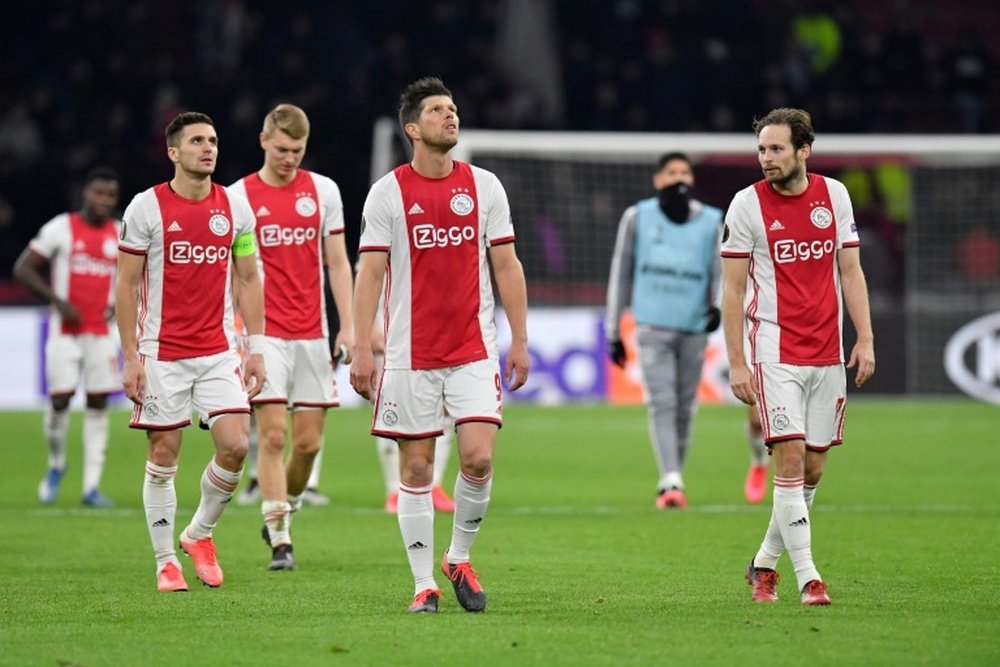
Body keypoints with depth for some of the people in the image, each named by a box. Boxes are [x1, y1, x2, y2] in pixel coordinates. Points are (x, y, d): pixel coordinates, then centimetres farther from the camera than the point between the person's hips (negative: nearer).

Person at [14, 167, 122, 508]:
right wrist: (58, 301, -13)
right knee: (59, 399, -8)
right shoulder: (61, 228, -4)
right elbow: (22, 268, -4)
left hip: (101, 332, 3)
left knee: (98, 405, 0)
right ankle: (56, 465, 19)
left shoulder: (121, 234, 7)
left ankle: (92, 486, 2)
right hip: (65, 329, -3)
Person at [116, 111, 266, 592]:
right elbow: (125, 285, -2)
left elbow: (248, 281, 11)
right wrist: (130, 357, -7)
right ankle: (166, 561, 13)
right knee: (163, 455, 0)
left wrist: (256, 348, 5)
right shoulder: (146, 208, -5)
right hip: (162, 354, -3)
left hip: (218, 353, 3)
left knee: (234, 447, -9)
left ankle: (199, 534, 15)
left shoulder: (235, 207, 5)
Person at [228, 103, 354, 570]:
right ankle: (280, 542, -8)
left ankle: (284, 511, 28)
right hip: (264, 334, -3)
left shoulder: (323, 191, 7)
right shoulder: (238, 196, 0)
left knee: (309, 441, 3)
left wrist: (347, 326, 3)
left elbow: (337, 263, 10)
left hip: (312, 334, 3)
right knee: (273, 435, -11)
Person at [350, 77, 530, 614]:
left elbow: (507, 266, 8)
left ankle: (459, 558, 13)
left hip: (474, 350, 1)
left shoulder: (484, 186, 6)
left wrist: (519, 341, 4)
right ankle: (424, 583, 9)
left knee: (478, 457, -10)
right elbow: (369, 274, -2)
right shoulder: (388, 192, -1)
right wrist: (361, 349, -9)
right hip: (410, 353, -1)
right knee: (416, 468, 1)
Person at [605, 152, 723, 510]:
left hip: (693, 329, 2)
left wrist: (717, 306, -13)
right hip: (653, 326, -2)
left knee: (684, 409, 5)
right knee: (662, 403, -14)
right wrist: (613, 331, 9)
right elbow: (620, 272, 10)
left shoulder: (711, 221, 9)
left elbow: (721, 269, 10)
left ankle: (671, 482, 18)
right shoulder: (638, 216, 5)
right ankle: (671, 482, -23)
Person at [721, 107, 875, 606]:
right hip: (774, 353, -4)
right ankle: (807, 577, -11)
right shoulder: (747, 205, -4)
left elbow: (851, 271, 10)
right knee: (791, 460, -13)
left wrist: (865, 339, 1)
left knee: (813, 469, 6)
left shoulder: (834, 195, 6)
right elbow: (732, 290, -2)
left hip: (827, 355, 4)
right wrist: (736, 363, -7)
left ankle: (765, 563, 23)